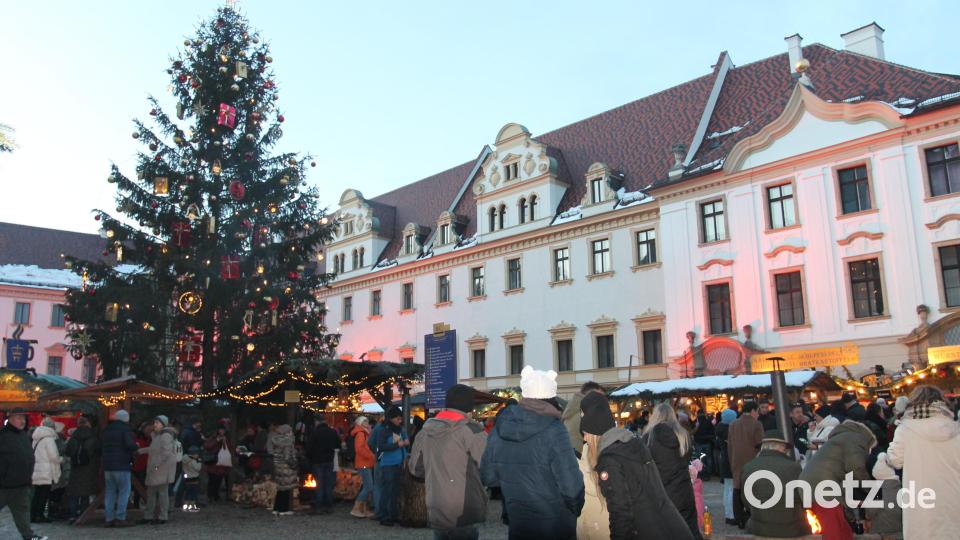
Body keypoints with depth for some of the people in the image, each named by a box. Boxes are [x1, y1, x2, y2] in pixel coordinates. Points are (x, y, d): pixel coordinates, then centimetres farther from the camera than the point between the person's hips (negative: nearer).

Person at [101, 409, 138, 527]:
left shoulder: (106, 430, 14)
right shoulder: (125, 429, -10)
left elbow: (101, 446, 18)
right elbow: (130, 445, -20)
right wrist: (136, 446, -1)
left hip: (107, 465, 7)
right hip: (121, 465, -7)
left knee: (109, 492, 11)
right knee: (124, 491, -2)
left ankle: (109, 518, 11)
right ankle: (120, 518, -5)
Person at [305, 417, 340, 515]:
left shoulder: (315, 433, -11)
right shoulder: (333, 432, 2)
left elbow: (309, 448, -10)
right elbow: (338, 446, 12)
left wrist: (309, 459, 4)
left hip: (318, 462, -3)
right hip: (329, 461, 3)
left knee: (319, 485, 0)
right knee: (329, 485, 8)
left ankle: (318, 507, 0)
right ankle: (328, 506, 11)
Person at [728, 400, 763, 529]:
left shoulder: (733, 424, 4)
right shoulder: (756, 424, -11)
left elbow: (729, 445, 7)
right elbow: (760, 445, -11)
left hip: (737, 464, 4)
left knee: (738, 491, 8)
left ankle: (740, 521, 11)